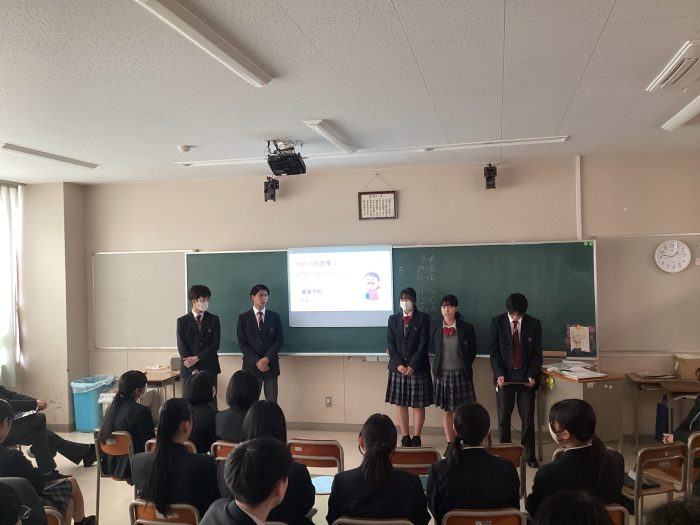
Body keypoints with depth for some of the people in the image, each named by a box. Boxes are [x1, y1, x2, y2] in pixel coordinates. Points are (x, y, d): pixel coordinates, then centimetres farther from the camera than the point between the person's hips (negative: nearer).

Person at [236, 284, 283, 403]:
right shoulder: (243, 318, 2)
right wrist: (257, 361, -13)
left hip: (271, 365, 2)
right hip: (251, 365, -1)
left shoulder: (274, 317, 7)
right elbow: (242, 343, -3)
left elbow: (279, 340, 1)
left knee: (272, 402, 2)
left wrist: (267, 358, -12)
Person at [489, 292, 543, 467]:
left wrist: (532, 375, -10)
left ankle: (529, 455, 16)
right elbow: (493, 351, -2)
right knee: (503, 418, 5)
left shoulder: (534, 324, 0)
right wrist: (499, 374, -13)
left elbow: (537, 353, 2)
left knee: (528, 418, 4)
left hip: (526, 377, 0)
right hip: (505, 376, 0)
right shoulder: (497, 322, -2)